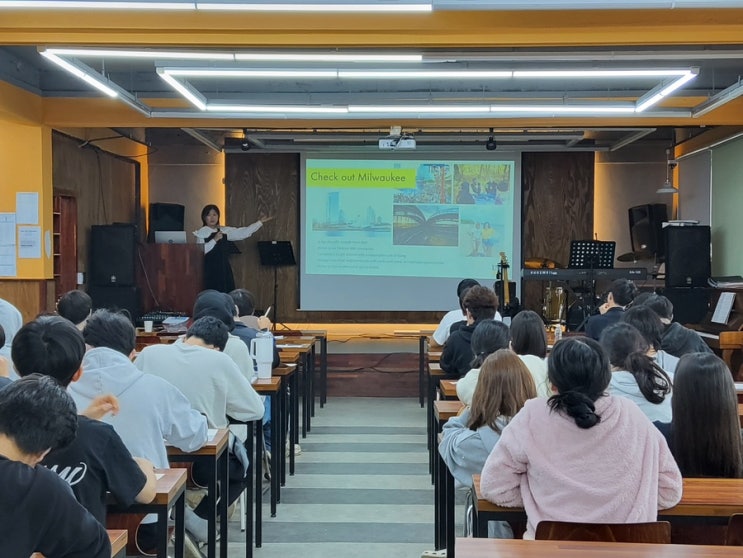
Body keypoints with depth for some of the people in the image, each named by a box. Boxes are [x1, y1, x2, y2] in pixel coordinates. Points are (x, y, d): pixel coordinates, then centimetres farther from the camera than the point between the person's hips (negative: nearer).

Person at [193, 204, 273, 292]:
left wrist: (260, 222, 6)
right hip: (210, 271, -5)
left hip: (225, 270, 5)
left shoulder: (224, 231, 12)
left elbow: (243, 232, 8)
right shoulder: (201, 233, -2)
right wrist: (214, 240, -17)